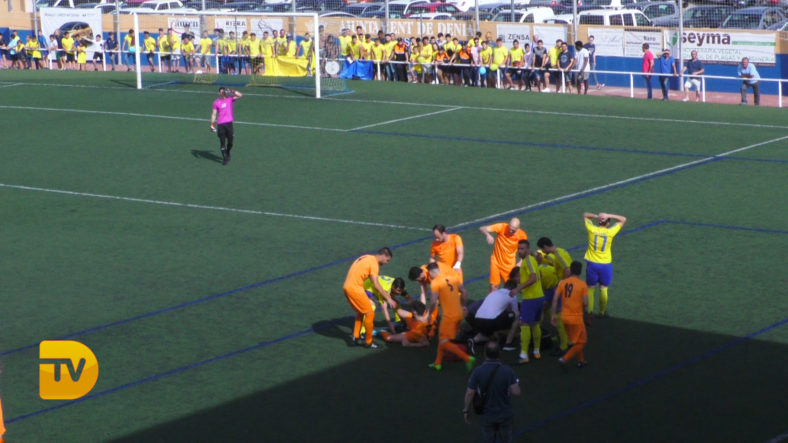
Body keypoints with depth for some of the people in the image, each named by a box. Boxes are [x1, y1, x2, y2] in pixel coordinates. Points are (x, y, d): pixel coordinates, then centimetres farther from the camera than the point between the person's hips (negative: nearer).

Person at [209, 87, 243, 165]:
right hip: (221, 124, -1)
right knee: (222, 142, -4)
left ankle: (228, 154, 32)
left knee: (230, 142, 5)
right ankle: (224, 158, 1)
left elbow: (240, 95, -4)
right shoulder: (216, 102, 6)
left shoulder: (230, 99, 6)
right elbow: (214, 114, 7)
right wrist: (212, 124, 1)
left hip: (229, 123, 1)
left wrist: (232, 92, -17)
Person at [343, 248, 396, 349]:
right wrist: (388, 299, -11)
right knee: (370, 313, 2)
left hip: (347, 287, 9)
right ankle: (368, 342, 10)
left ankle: (356, 337, 30)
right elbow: (376, 285, -16)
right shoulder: (374, 263, -12)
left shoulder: (367, 258, 16)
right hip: (355, 289, -9)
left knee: (360, 312, 25)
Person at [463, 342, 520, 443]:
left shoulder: (477, 372, -16)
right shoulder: (507, 371, -17)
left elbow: (469, 393, -16)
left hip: (487, 415, 0)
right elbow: (516, 392, -22)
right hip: (505, 415, 0)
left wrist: (466, 410, -2)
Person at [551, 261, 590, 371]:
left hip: (564, 317, 5)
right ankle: (564, 359, -8)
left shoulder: (563, 282, -1)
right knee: (581, 342, 7)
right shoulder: (582, 285, -12)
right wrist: (583, 310, 9)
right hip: (576, 318, -5)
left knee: (576, 340, 24)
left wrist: (554, 315, 3)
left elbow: (555, 299, -5)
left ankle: (581, 360, 34)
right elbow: (585, 303, -14)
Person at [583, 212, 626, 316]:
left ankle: (589, 311, 11)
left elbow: (585, 215, 8)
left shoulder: (592, 229, -10)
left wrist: (596, 216, -10)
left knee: (590, 288, 11)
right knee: (603, 289, 12)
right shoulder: (610, 232, -12)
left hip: (592, 263, 1)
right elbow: (623, 219, -1)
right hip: (605, 264, -1)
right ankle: (602, 312, 19)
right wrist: (609, 216, -13)